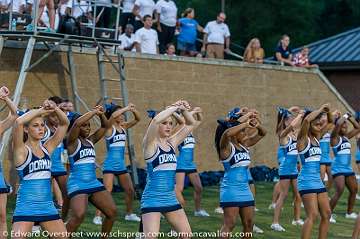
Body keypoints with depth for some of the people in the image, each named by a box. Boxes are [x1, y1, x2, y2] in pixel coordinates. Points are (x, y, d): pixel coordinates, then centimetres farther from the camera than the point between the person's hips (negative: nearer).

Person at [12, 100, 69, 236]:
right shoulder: (21, 150, -8)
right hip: (25, 207, -6)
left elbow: (64, 123, 7)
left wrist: (55, 109, -11)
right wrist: (41, 110, -17)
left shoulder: (47, 148, 8)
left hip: (47, 207, 6)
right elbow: (18, 122, -25)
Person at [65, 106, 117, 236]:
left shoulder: (90, 140, 14)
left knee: (112, 211, 2)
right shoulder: (72, 141, -5)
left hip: (94, 182, 7)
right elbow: (76, 123, -23)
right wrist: (93, 112, -16)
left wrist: (101, 114, 1)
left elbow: (105, 126, 18)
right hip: (77, 184, -7)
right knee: (79, 216, -26)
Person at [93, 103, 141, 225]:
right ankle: (97, 216, -11)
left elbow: (137, 119, 10)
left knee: (130, 190, 13)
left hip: (121, 165, 7)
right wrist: (127, 108, -23)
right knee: (107, 191, -15)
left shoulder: (123, 126, 8)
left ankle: (129, 214, 29)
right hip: (110, 165, -7)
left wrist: (134, 110, -9)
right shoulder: (109, 127, -10)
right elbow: (113, 116, -30)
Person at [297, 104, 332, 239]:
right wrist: (320, 110, -16)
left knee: (326, 214, 8)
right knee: (312, 215, -15)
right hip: (307, 182, -8)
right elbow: (307, 120, -26)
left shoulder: (316, 138, 11)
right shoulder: (303, 139, -10)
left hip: (318, 181, 8)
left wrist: (327, 112, 6)